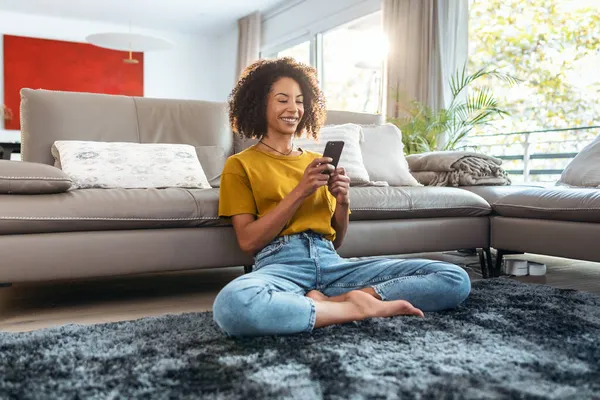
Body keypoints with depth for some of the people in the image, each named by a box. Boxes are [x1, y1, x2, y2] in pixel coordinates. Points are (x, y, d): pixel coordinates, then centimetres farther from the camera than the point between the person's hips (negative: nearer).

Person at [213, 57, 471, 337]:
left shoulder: (317, 161, 24)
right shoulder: (239, 165, 11)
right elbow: (248, 241, -2)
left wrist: (343, 202, 2)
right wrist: (300, 191, -8)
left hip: (331, 262, 5)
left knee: (455, 279, -11)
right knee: (232, 304, -42)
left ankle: (330, 301, -20)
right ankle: (357, 308, -24)